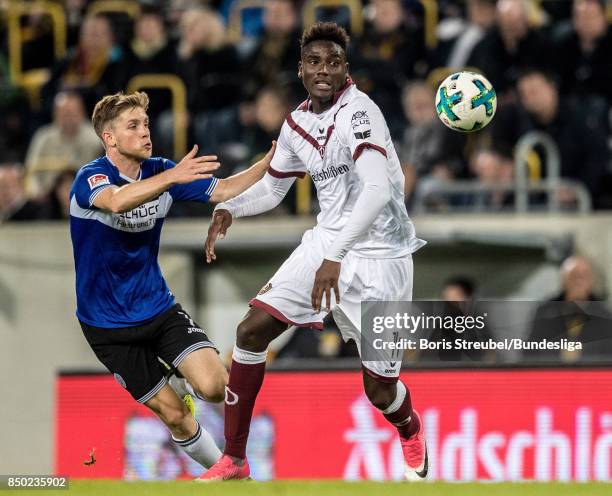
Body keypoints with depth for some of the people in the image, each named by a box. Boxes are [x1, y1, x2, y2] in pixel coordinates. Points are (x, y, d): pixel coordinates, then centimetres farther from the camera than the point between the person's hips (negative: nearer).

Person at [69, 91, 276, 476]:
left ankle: (185, 381, 16)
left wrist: (269, 163, -16)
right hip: (109, 325, -4)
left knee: (215, 385, -18)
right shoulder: (90, 178, -19)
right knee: (173, 413, -2)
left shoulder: (161, 172, -3)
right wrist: (172, 177, -55)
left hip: (159, 307, 4)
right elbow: (117, 200, -42)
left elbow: (223, 191, 0)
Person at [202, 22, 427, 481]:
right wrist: (229, 209, -1)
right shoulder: (297, 124, 4)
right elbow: (272, 189, 20)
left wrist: (336, 256, -41)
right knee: (252, 330, -6)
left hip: (378, 256, -7)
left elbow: (378, 190, -34)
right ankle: (234, 461, 3)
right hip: (327, 244, 7)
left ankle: (412, 432, 36)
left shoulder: (358, 111, -20)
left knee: (381, 391, -1)